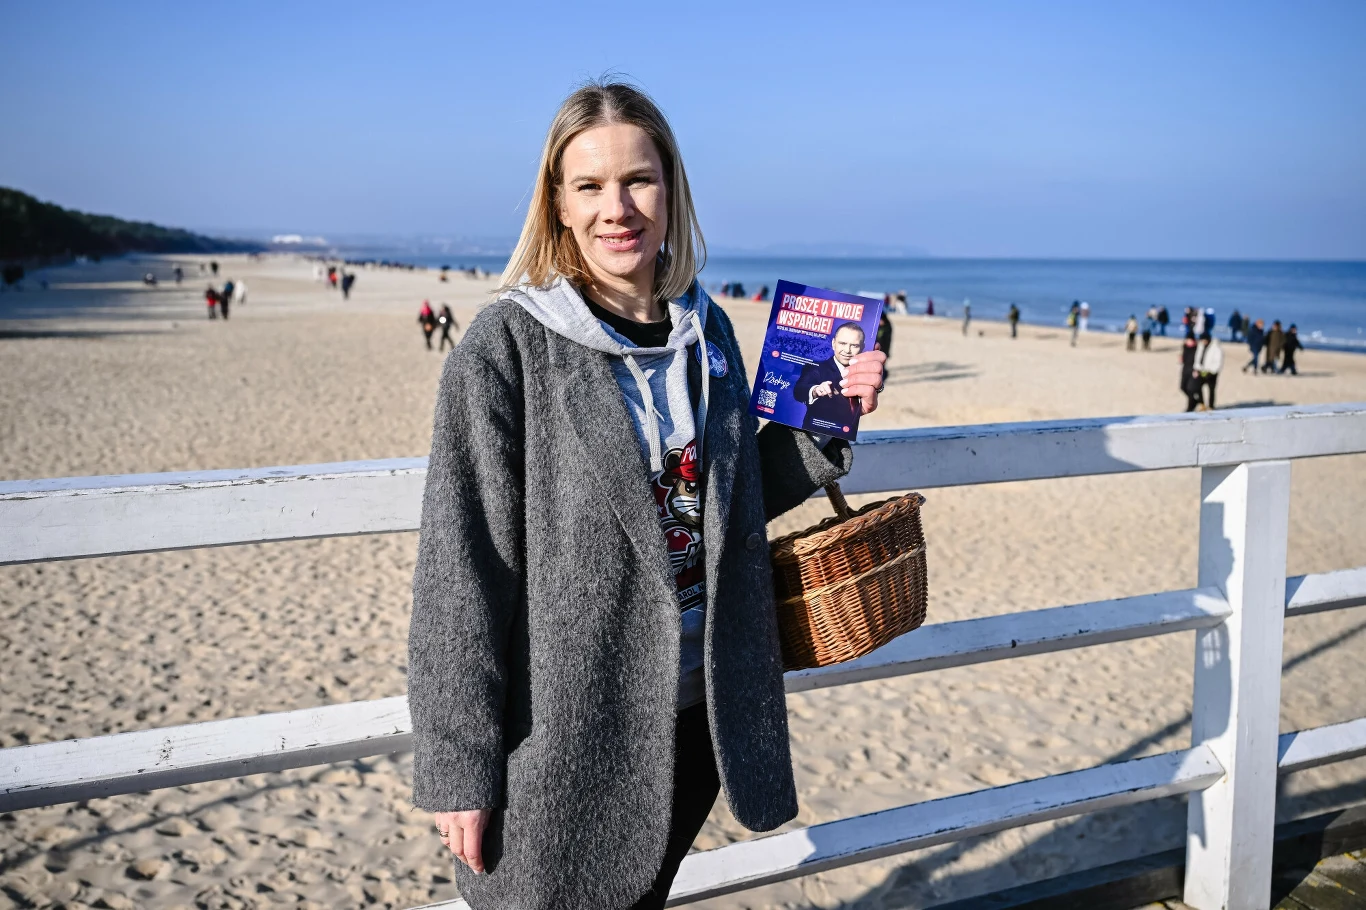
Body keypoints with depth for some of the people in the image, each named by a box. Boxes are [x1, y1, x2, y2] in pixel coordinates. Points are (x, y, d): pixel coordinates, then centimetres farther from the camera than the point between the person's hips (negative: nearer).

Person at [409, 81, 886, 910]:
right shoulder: (507, 347, -14)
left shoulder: (706, 329, 2)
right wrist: (457, 769, -13)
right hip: (565, 732, -5)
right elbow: (461, 571, -14)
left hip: (696, 712, 5)